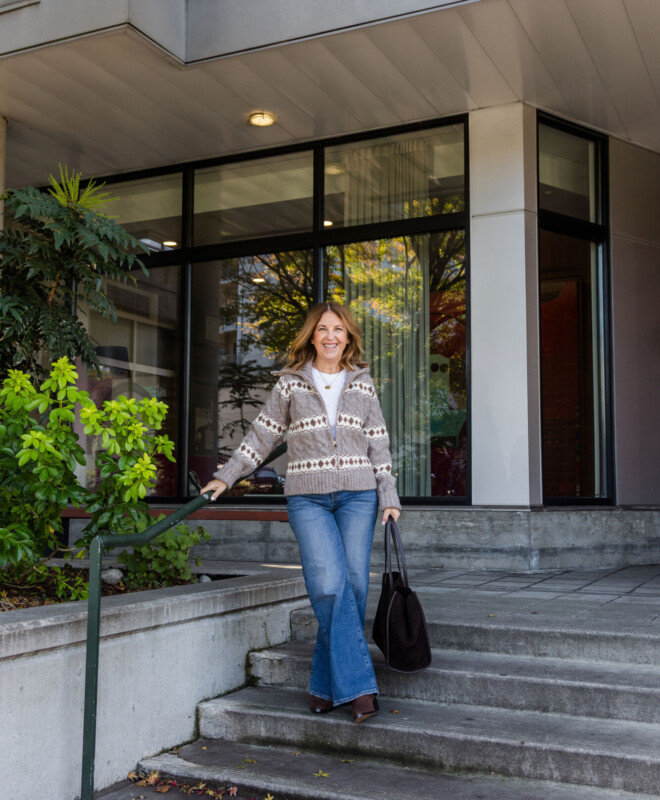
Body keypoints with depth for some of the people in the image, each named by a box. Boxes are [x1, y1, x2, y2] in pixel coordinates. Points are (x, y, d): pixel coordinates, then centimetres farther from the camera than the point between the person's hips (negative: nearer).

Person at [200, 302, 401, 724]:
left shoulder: (362, 384, 11)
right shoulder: (291, 384, 8)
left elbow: (378, 445, 11)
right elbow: (262, 435, 13)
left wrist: (389, 498, 6)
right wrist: (226, 476, 10)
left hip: (357, 497, 2)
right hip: (308, 498, -1)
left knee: (354, 586, -4)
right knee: (329, 585, -16)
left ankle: (326, 685, 10)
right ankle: (359, 685, -10)